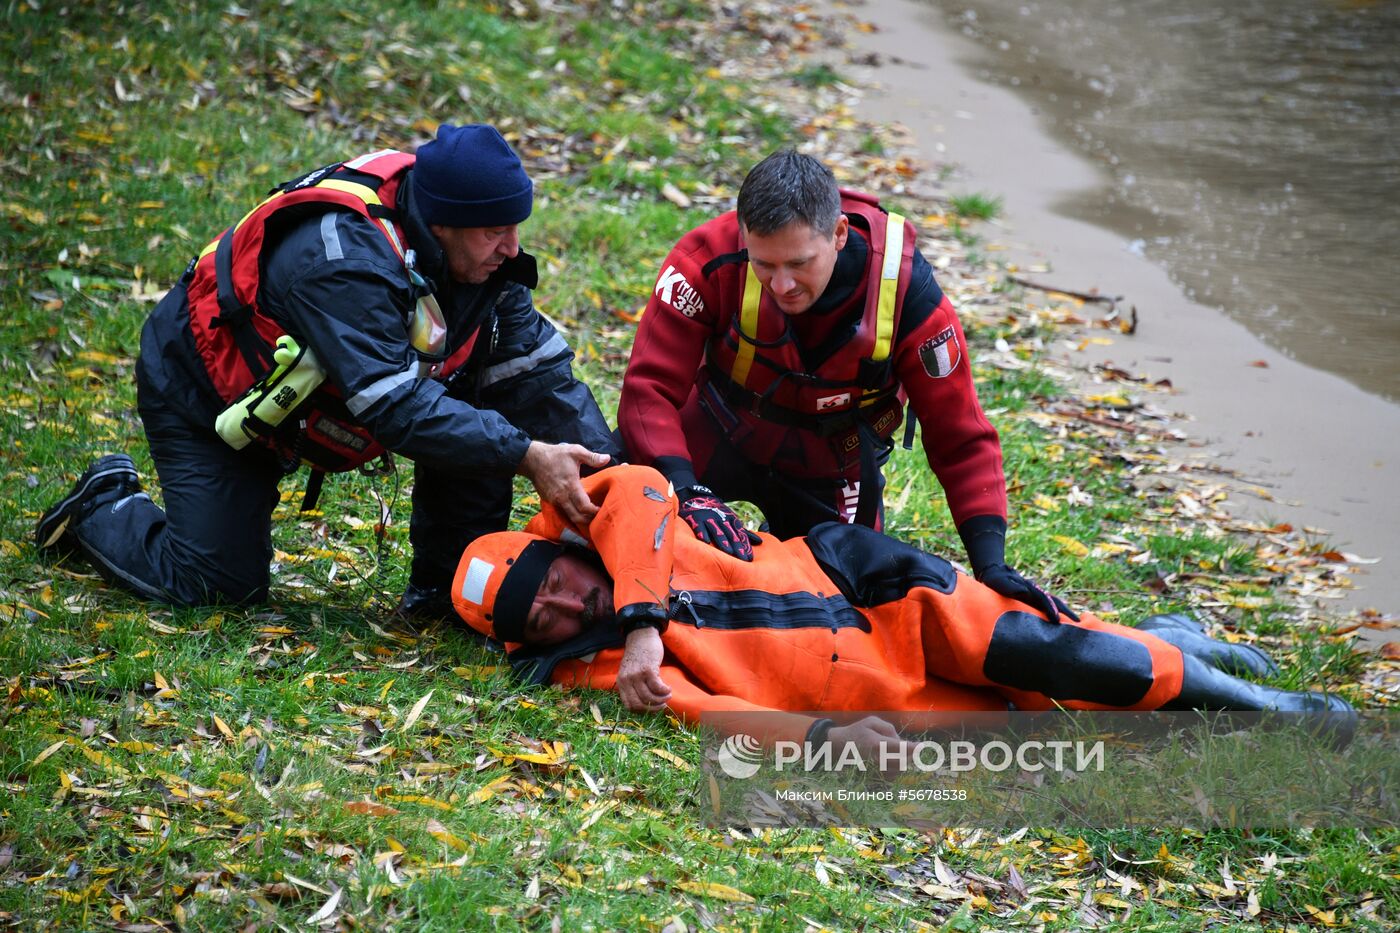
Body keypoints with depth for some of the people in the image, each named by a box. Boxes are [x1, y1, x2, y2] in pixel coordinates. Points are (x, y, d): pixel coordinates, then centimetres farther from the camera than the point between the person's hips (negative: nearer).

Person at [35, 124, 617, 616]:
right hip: (204, 389, -7)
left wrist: (603, 467, -25)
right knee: (219, 584, -9)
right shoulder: (345, 258, -40)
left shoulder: (482, 258, -16)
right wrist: (526, 456, -50)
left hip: (296, 392, 7)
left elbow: (539, 368, -12)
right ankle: (103, 506, 19)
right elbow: (395, 404, -46)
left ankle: (451, 587, -3)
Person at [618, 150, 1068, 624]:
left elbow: (961, 442, -23)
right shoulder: (712, 261, -33)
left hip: (831, 470, 1)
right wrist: (688, 492, -52)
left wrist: (991, 564, -35)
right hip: (719, 439, -1)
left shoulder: (904, 288, -30)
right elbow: (649, 390, -34)